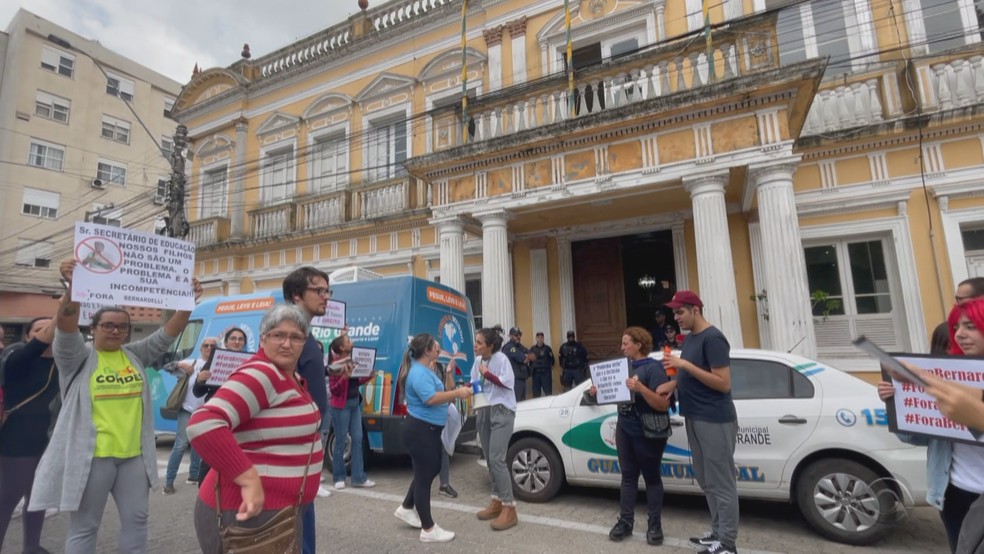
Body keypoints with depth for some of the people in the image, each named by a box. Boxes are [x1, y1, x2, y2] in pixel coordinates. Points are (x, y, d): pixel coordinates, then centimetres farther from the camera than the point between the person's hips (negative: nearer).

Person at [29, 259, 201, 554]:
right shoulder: (78, 357, -3)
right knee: (84, 527, 10)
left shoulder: (135, 355, 8)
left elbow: (167, 334, 0)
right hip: (90, 456, -4)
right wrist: (72, 288, -38)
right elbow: (65, 325, -20)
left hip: (134, 454, 4)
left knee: (136, 520, 14)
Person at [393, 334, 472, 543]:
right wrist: (458, 392, -25)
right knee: (425, 475, 0)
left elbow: (444, 392, 15)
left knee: (430, 470, 22)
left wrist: (449, 372, 8)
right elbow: (431, 399, -31)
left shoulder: (426, 370, 12)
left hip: (429, 429, 11)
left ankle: (406, 508, 38)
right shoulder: (419, 373, -21)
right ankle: (428, 530, 12)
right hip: (420, 430, -11)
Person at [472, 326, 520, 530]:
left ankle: (509, 509, -4)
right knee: (489, 460, 12)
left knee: (497, 459, -12)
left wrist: (487, 374, -23)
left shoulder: (501, 359, -14)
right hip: (484, 411, 7)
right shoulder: (478, 360, 6)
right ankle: (496, 502, 25)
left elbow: (507, 383, -18)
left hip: (502, 412, -7)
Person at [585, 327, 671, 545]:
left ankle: (655, 525, 21)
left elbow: (663, 404, -21)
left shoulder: (653, 367, -15)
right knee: (628, 476, 12)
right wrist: (598, 392, -1)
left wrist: (640, 388, -33)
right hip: (624, 430, 6)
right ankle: (625, 521, 20)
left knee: (651, 477, 8)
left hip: (648, 433, -6)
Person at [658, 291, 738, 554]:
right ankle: (718, 533, 31)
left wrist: (685, 365, -23)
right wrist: (674, 382, 3)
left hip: (715, 421, -9)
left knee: (721, 484, 3)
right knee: (706, 482, 18)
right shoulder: (690, 338, 12)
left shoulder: (713, 338, -15)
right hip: (695, 419, 9)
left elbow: (723, 384, -20)